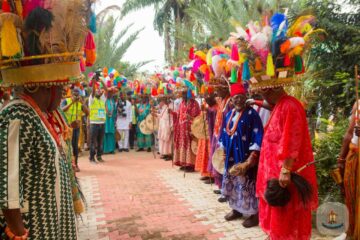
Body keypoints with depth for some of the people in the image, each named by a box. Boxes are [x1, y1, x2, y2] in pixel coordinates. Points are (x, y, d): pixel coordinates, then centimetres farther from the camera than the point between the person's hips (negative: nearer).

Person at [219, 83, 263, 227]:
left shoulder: (251, 114, -10)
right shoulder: (229, 114, 10)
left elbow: (258, 136, -14)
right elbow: (224, 133, 17)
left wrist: (252, 156, -19)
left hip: (245, 156, -7)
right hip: (231, 156, 7)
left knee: (247, 184, -3)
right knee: (232, 183, 15)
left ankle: (254, 214, 13)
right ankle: (236, 209, 32)